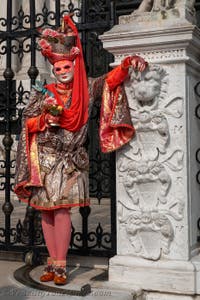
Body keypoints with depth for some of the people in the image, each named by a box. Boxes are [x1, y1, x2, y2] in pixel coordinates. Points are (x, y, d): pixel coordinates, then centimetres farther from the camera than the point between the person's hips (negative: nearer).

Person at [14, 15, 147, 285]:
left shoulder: (86, 89, 5)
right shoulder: (42, 93, 4)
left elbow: (110, 79, 0)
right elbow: (27, 122, 4)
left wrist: (129, 62, -15)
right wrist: (47, 118, -14)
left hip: (70, 162, -1)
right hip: (44, 161, 1)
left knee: (62, 210, -8)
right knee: (46, 211, 3)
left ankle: (60, 265, -2)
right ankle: (53, 262, 13)